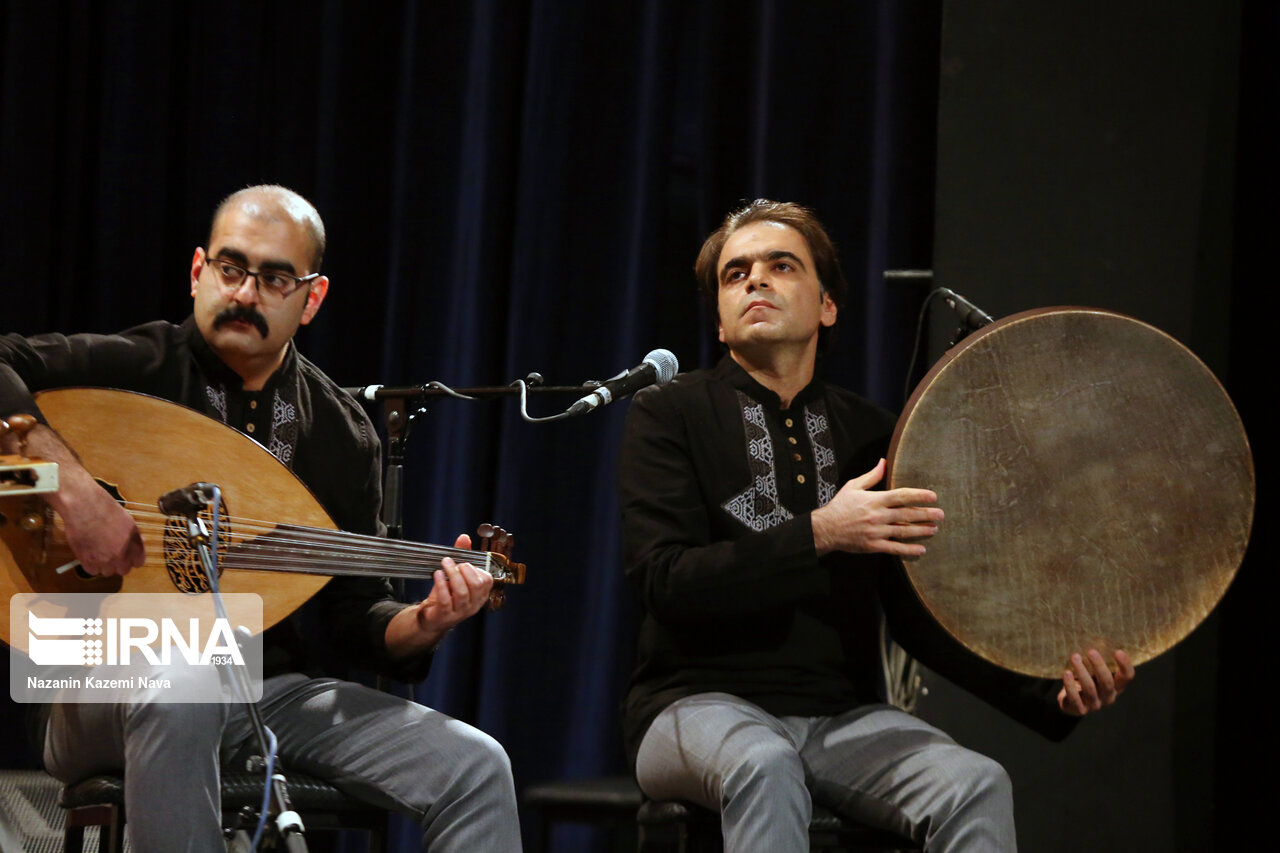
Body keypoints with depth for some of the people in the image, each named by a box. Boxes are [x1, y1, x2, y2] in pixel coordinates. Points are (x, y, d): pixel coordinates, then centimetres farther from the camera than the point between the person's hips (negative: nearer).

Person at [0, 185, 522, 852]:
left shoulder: (342, 432, 8)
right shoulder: (139, 367, -4)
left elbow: (354, 615, 11)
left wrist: (422, 624, -12)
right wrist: (71, 486, -31)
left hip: (274, 689, 4)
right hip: (117, 690, -4)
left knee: (476, 768, -15)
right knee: (178, 693, -42)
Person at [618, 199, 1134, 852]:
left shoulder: (871, 436, 14)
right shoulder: (668, 417, 3)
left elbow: (918, 616, 8)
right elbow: (667, 579, -12)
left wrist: (1048, 689, -9)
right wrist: (819, 534, -24)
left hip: (843, 716, 4)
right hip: (703, 704, -3)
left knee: (975, 785, -27)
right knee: (764, 765, -39)